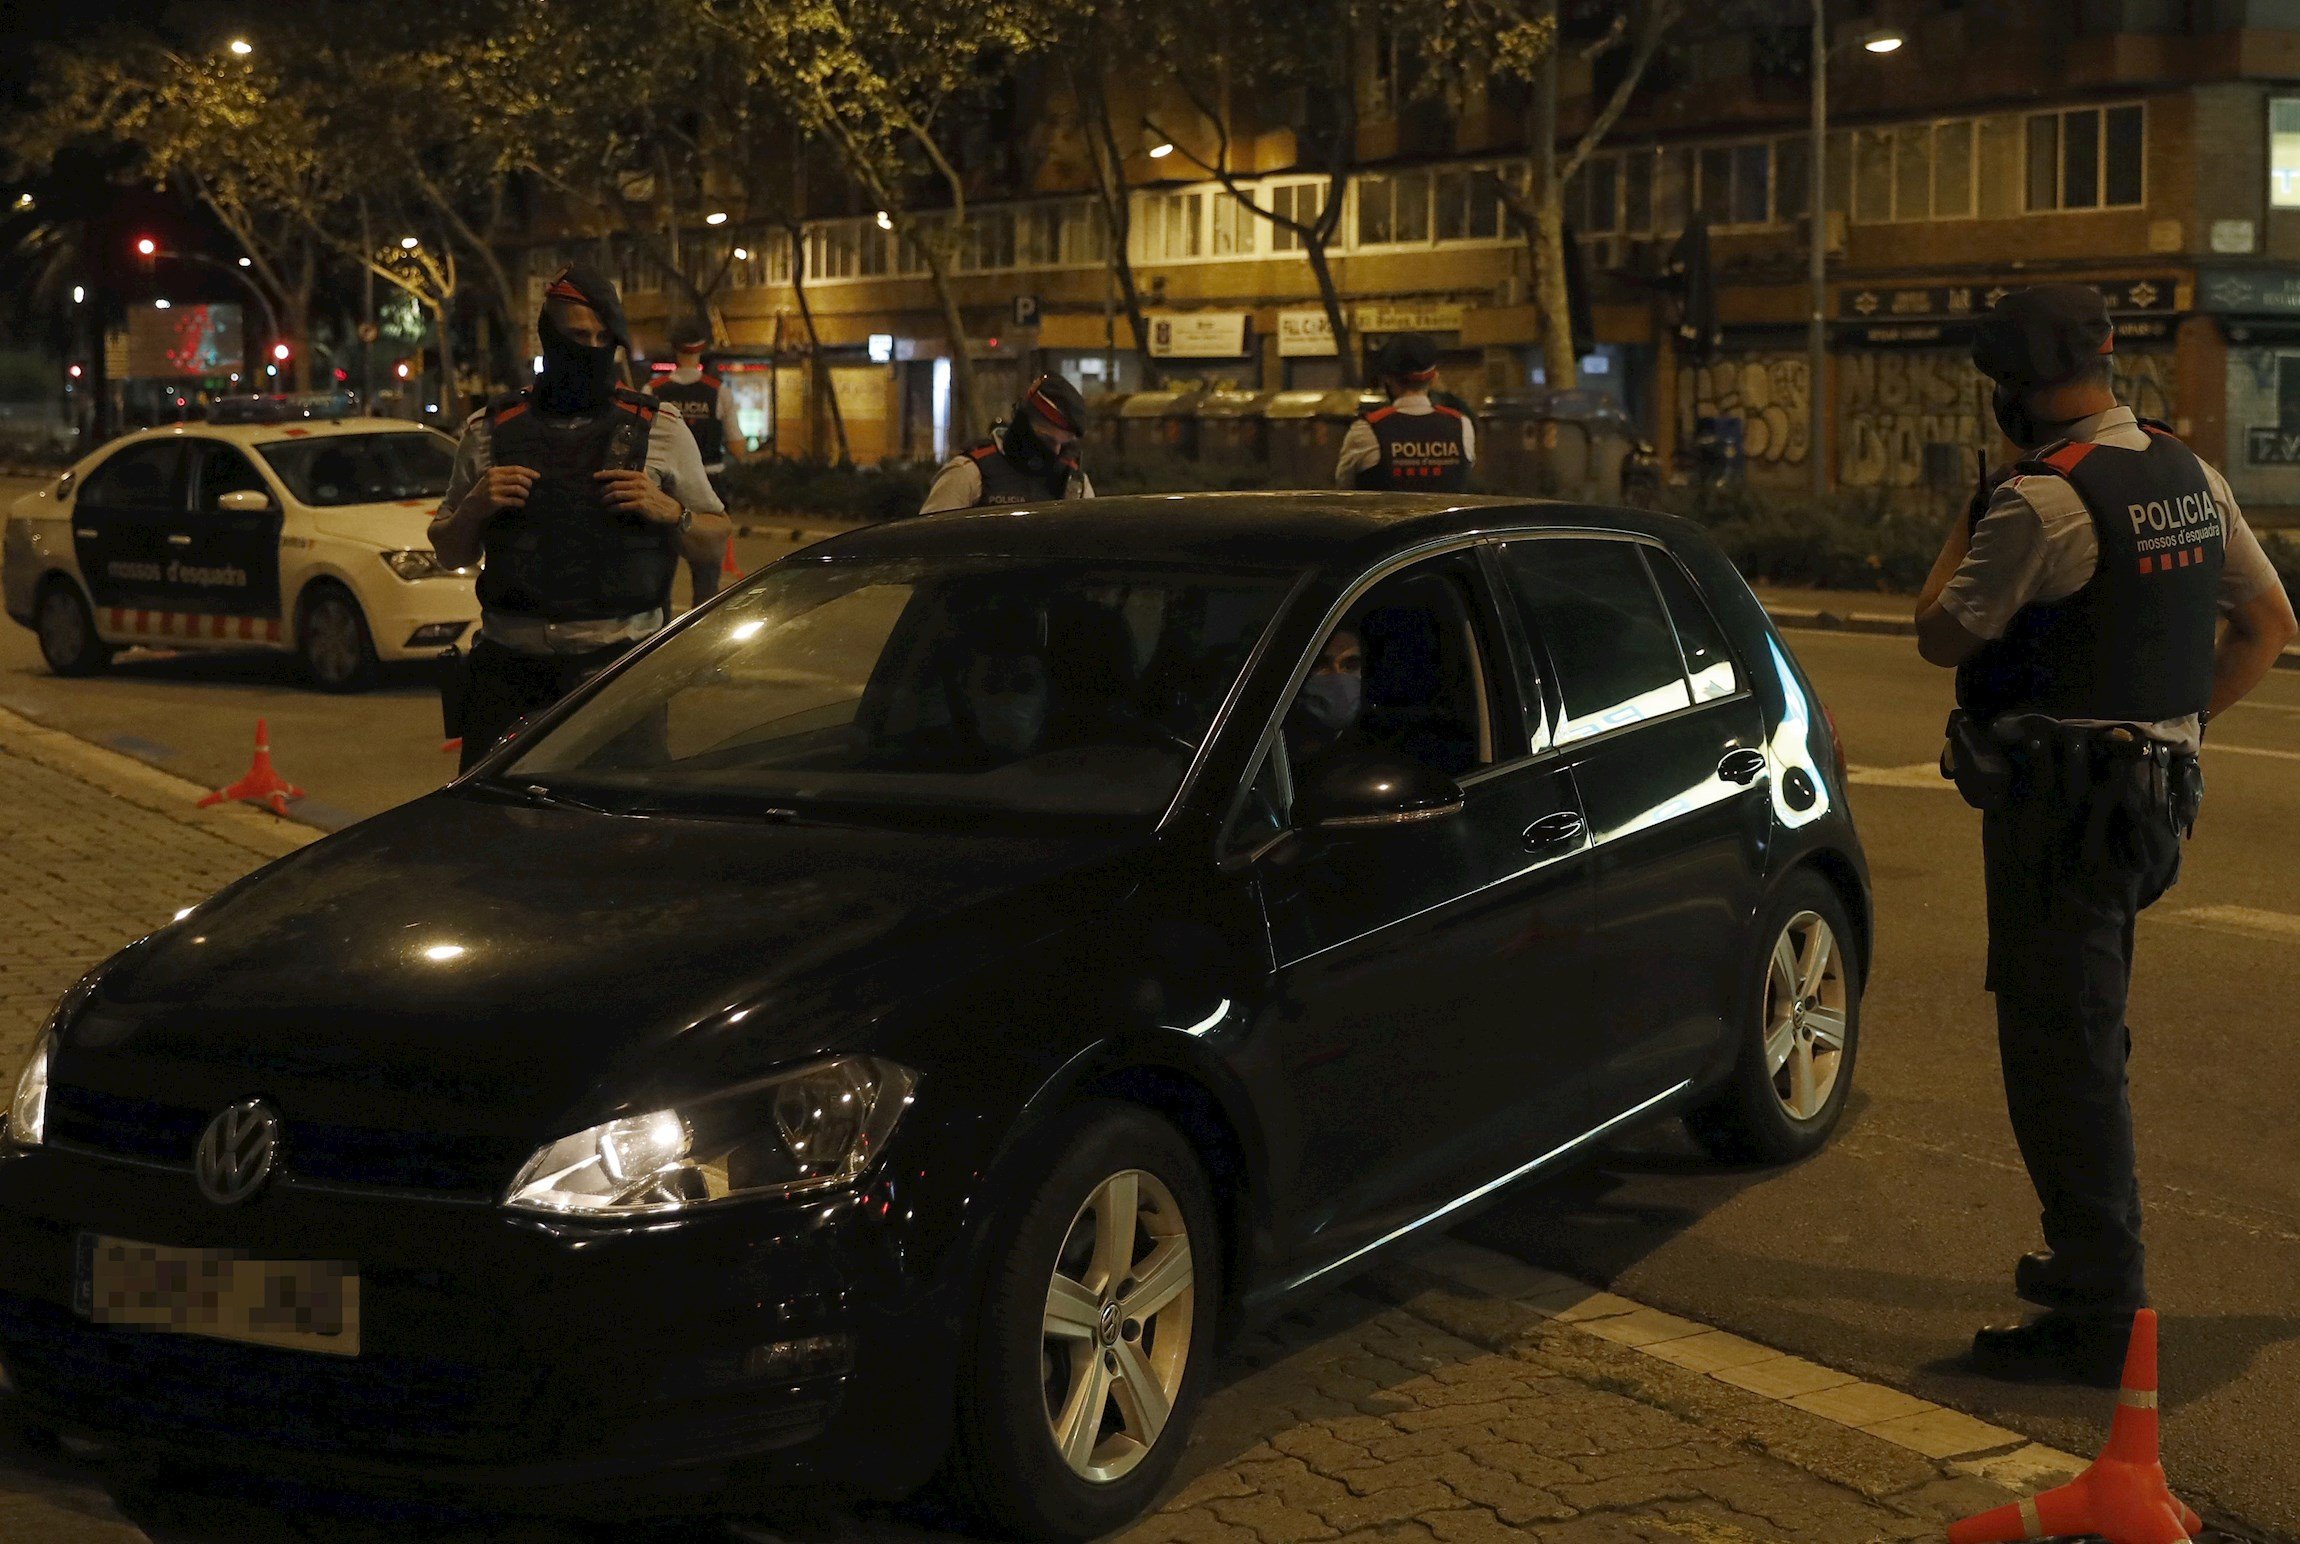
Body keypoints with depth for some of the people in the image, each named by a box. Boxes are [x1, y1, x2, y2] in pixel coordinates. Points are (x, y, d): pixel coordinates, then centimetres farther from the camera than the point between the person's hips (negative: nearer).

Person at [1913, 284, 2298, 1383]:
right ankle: (2096, 1260, 32)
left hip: (2059, 797, -9)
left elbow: (1941, 637, -10)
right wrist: (2182, 720, 16)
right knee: (2086, 1037, 21)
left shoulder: (2041, 500, -19)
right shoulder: (2191, 478, 9)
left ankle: (2096, 1317, -1)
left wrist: (1962, 536, 4)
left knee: (2058, 1053, -4)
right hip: (2154, 788, 9)